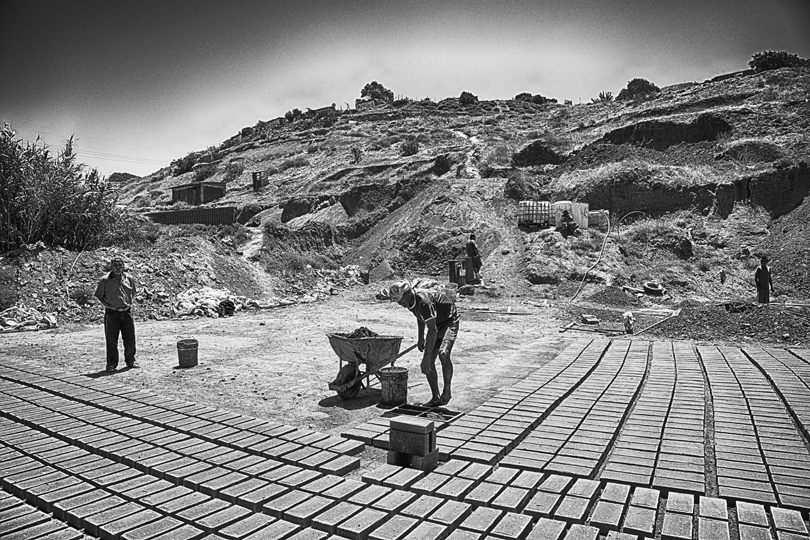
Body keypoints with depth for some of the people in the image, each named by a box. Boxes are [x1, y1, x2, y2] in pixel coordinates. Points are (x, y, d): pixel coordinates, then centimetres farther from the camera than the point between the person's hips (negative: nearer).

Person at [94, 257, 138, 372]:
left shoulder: (129, 279, 5)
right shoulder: (105, 280, -3)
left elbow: (134, 291, 20)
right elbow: (99, 295, 5)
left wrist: (129, 302, 8)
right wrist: (107, 305, -6)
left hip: (126, 312, 3)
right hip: (111, 313, -2)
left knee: (130, 338, 7)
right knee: (111, 340, 1)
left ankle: (130, 361, 21)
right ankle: (112, 364, 9)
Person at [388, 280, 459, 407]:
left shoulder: (424, 301, -34)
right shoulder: (411, 302, -7)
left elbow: (432, 330, -37)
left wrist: (426, 356, -37)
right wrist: (421, 338, 22)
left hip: (449, 322, -8)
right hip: (436, 325, 8)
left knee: (443, 354, -30)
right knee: (429, 363, -2)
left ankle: (447, 391, -12)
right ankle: (435, 398, 8)